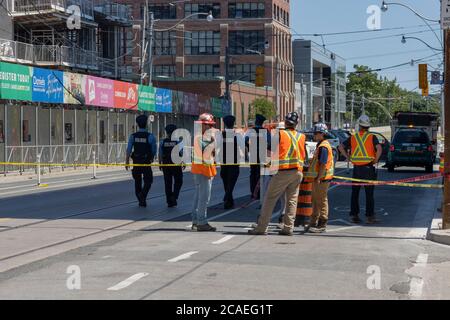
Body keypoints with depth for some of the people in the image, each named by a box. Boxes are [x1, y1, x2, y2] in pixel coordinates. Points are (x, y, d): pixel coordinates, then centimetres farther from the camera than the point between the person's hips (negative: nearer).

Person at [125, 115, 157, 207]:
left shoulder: (133, 136, -2)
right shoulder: (150, 136, -9)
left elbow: (129, 150, -5)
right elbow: (154, 150, -4)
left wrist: (127, 162, 0)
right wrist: (152, 158, 16)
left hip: (136, 162, 3)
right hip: (146, 162, -3)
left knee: (137, 181, 15)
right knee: (148, 181, 6)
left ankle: (141, 200, 20)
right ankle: (142, 195, -19)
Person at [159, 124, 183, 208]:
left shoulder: (163, 142, 0)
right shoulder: (177, 142, -7)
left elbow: (160, 154, 2)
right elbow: (181, 154, -7)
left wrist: (160, 164, 10)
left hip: (166, 165, 3)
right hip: (176, 164, -3)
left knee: (168, 183, 8)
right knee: (178, 182, 11)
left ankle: (169, 202, 9)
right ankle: (174, 197, -8)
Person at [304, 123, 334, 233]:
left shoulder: (323, 147, -17)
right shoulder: (320, 145, 16)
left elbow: (323, 164, -22)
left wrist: (318, 178, -23)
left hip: (322, 178, -10)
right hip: (318, 177, 10)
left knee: (321, 200, -4)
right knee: (315, 200, 16)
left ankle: (322, 225, 2)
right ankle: (314, 223, 24)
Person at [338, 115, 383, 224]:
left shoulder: (353, 137, 5)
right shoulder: (372, 137, -4)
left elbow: (341, 147, 2)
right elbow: (379, 149, -19)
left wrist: (349, 158, 5)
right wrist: (376, 160, -6)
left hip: (356, 169, 3)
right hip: (368, 168, -3)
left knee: (355, 193, 10)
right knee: (369, 194, 1)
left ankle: (354, 215, 11)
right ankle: (370, 216, 0)